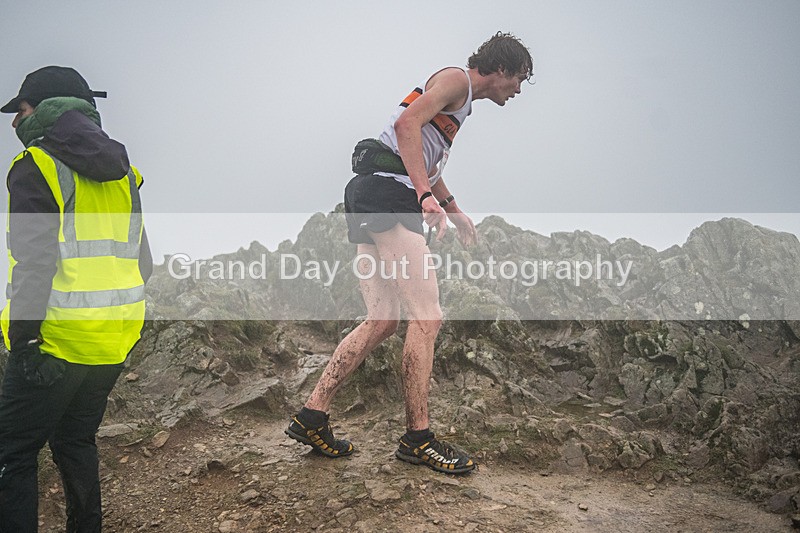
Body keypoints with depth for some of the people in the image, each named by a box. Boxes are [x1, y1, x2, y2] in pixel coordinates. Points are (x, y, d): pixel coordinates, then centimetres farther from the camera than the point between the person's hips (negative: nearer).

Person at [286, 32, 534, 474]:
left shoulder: (460, 100, 30)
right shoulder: (457, 79, 0)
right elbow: (407, 125, -18)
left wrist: (454, 210, 51)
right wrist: (426, 195, -27)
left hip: (371, 200, 11)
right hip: (387, 193, -11)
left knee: (382, 322, 8)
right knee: (426, 318, -11)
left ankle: (312, 416, 7)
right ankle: (418, 438, -7)